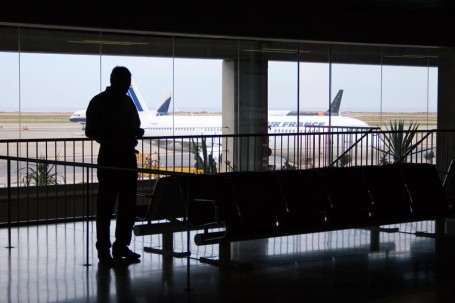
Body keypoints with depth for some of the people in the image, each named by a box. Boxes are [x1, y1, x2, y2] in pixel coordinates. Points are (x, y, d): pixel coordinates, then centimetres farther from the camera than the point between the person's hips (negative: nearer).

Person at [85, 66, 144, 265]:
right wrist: (113, 140, -19)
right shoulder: (99, 102, -4)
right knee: (106, 205, -4)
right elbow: (91, 131, -7)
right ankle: (104, 249, 0)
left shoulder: (128, 102, 14)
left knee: (128, 204, 6)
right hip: (109, 157, -6)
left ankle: (121, 246, 15)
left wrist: (136, 133, -2)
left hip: (128, 157, 6)